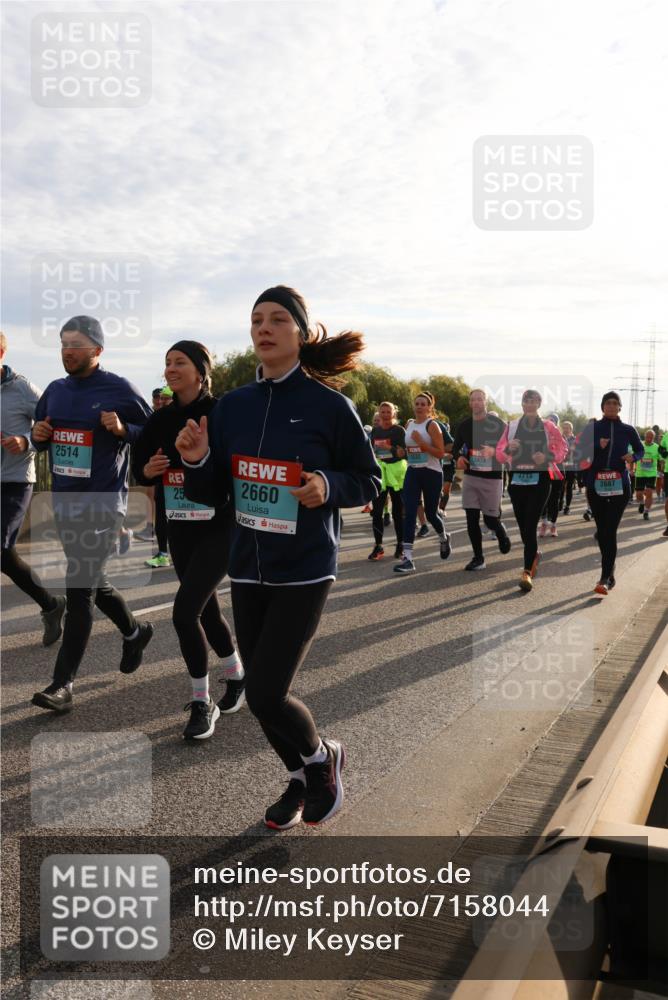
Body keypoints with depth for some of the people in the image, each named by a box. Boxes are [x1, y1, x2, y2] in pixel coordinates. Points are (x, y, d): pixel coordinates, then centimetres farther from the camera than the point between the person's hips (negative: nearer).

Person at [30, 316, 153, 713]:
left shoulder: (119, 389, -7)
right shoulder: (55, 390, 11)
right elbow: (41, 439, 22)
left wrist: (123, 429, -21)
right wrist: (39, 436, -1)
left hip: (102, 501, -7)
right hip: (63, 499, 7)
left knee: (79, 589, -7)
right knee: (91, 580, 19)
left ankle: (63, 683, -1)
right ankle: (135, 631, 44)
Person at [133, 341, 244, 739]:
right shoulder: (162, 418, 6)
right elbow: (140, 466, 13)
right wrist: (148, 470, -9)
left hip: (220, 527, -6)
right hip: (180, 529, 6)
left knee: (185, 611, -14)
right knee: (207, 610, 16)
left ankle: (202, 703, 3)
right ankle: (237, 676, 40)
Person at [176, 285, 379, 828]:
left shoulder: (329, 405, -10)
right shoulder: (232, 406, 3)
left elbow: (370, 482, -3)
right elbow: (211, 493, 6)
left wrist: (329, 485, -22)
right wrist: (196, 460, -14)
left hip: (305, 572, -5)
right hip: (248, 569, 5)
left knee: (266, 694, -7)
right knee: (262, 691, 14)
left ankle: (323, 758, 26)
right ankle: (300, 779, 41)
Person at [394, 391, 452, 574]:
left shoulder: (432, 425, -8)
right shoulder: (409, 424, 9)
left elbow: (441, 453, -14)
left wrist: (422, 442, -23)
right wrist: (403, 451, 6)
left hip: (431, 473, -4)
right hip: (412, 472, 4)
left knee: (430, 513, 8)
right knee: (409, 513, -9)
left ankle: (444, 539, 42)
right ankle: (408, 558, -12)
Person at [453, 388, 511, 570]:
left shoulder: (497, 423, -5)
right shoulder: (464, 425, 7)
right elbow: (456, 447, 16)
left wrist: (494, 450, -28)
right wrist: (459, 457, -7)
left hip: (492, 478, -4)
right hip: (470, 477, 4)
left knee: (490, 519, 1)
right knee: (471, 519, 0)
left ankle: (502, 534, 37)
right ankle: (478, 557, 11)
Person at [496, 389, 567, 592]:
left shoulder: (548, 427, 2)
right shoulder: (512, 426, 6)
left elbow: (562, 449, 8)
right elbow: (499, 455, 6)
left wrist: (548, 456, -11)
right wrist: (508, 448, -16)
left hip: (539, 480, -3)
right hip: (517, 479, 3)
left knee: (530, 525, -12)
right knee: (522, 525, 9)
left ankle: (527, 571, -12)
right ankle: (533, 555, 39)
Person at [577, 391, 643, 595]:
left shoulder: (628, 430, 6)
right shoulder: (592, 428, 3)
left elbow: (640, 450, 18)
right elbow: (579, 451, -3)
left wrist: (633, 457, -4)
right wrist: (597, 446, -20)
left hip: (619, 485, -1)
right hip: (596, 484, 1)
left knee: (610, 531, -11)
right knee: (602, 530, 9)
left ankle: (605, 579, -13)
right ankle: (610, 572, 27)